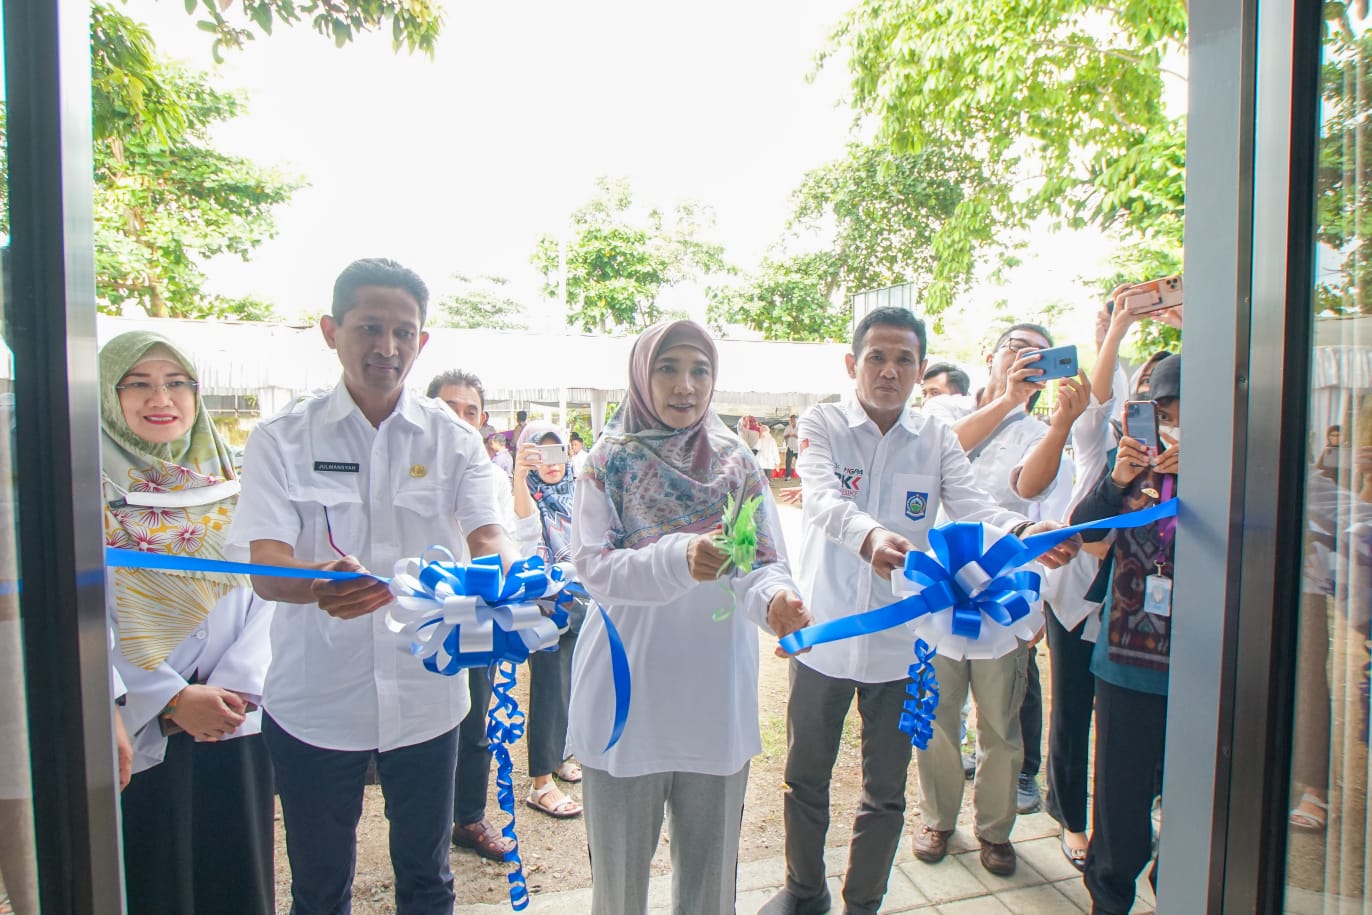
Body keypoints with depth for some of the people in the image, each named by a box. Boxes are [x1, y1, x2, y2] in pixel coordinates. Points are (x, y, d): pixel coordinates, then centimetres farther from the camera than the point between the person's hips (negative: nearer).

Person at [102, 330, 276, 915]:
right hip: (137, 732, -2)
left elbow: (264, 596, 1)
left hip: (234, 724, 2)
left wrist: (233, 687, -11)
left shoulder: (231, 488, 4)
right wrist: (174, 699, -14)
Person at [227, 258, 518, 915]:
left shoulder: (455, 441, 0)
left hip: (425, 695, 1)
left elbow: (490, 537, -11)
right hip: (314, 701, -1)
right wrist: (322, 583, -37)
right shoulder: (282, 439, -4)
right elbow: (266, 570, -14)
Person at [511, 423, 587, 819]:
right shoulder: (529, 497, -10)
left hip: (577, 600, 6)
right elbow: (524, 522, -35)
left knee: (572, 683, 15)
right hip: (543, 604, -6)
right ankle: (541, 784, 5)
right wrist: (519, 475, -50)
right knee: (550, 689, -4)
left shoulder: (576, 494, 6)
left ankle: (558, 755, 35)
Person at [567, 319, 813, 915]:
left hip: (716, 698, 2)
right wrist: (678, 558, -31)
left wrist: (774, 598, -28)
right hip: (627, 694, -1)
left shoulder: (737, 462, 3)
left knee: (709, 866, 16)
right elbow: (593, 566, -13)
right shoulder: (609, 461, -2)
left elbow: (764, 562, -5)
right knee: (620, 866, 15)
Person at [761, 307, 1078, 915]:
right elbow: (823, 499, -25)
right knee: (805, 778, 17)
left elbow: (971, 506, -13)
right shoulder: (821, 425, -7)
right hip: (823, 634, -1)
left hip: (901, 642, 2)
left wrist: (1024, 532, -35)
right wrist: (870, 537, -46)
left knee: (885, 792, 16)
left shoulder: (938, 438, 2)